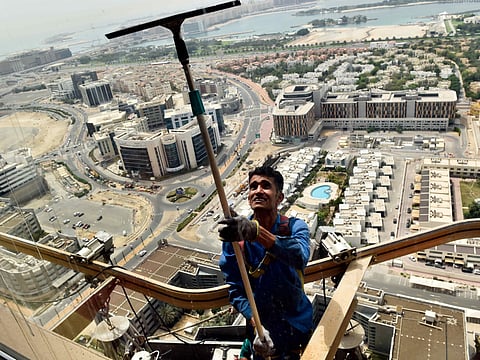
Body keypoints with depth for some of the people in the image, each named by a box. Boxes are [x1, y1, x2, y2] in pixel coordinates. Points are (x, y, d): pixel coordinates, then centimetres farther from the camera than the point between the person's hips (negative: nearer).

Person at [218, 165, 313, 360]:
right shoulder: (234, 236, -15)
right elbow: (235, 289, -14)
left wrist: (256, 232, -55)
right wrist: (256, 325, -29)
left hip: (299, 325, 1)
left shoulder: (295, 227, -17)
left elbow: (300, 256, -39)